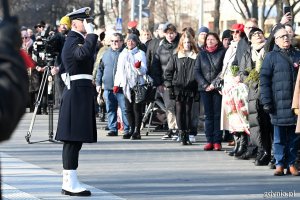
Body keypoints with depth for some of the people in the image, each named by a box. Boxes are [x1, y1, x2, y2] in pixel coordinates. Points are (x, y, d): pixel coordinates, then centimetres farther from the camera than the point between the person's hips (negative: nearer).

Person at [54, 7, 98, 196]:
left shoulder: (80, 39, 19)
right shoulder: (72, 41, -12)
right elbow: (84, 53, -33)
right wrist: (91, 34, -23)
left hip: (82, 93, 10)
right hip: (77, 93, -10)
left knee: (75, 139, 11)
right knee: (73, 139, -9)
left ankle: (69, 182, 15)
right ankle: (71, 183, -9)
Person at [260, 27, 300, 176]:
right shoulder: (271, 57, 2)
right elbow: (264, 79, -3)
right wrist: (266, 101, -10)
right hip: (279, 102, -3)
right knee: (279, 136, 0)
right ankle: (279, 165, 5)